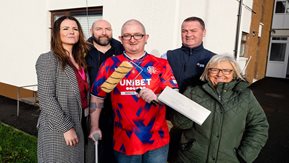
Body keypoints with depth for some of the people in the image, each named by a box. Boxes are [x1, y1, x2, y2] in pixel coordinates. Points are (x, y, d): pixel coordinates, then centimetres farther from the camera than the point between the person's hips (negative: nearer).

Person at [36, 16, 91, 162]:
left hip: (80, 125, 7)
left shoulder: (79, 61, 11)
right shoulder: (48, 59, -10)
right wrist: (66, 127, -18)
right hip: (58, 129, -7)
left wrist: (87, 122, 7)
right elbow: (46, 99, -16)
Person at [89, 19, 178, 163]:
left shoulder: (161, 64, 0)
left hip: (157, 140, 0)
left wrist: (156, 97, -21)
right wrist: (94, 128, 3)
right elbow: (97, 96, 5)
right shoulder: (111, 64, 1)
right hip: (124, 140, 1)